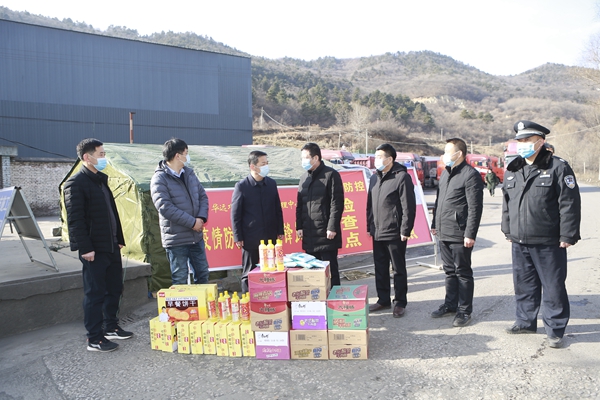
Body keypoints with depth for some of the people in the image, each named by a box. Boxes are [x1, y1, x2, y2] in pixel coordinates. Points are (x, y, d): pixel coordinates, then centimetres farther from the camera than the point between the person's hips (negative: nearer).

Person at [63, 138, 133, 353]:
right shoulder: (76, 183, -11)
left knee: (115, 288, 16)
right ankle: (94, 339, 10)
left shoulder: (101, 179, 15)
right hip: (95, 249, -8)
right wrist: (85, 248, -20)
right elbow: (75, 219, -17)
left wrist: (119, 238, 15)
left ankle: (111, 327, 30)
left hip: (111, 246, 9)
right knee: (95, 293, 0)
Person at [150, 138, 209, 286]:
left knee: (203, 273, 15)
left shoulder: (189, 173, 9)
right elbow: (165, 207, -20)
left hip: (196, 236, 7)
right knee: (180, 279, 4)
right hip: (176, 239, -6)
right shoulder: (159, 178, -12)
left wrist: (201, 217, -8)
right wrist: (192, 222, -18)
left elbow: (203, 195, 10)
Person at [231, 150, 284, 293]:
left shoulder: (271, 184, 5)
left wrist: (280, 231, 10)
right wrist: (238, 237, -7)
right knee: (249, 273, 7)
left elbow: (278, 209, 12)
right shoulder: (242, 186, -8)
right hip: (250, 238, -4)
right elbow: (235, 214, -6)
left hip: (270, 237, 4)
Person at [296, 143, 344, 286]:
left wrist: (332, 227, -16)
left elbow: (337, 203, -12)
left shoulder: (331, 175, -7)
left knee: (330, 270, 2)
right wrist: (299, 226, 9)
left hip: (326, 234, -6)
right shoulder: (304, 177, 14)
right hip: (308, 235, 7)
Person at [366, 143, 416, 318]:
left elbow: (409, 207, -15)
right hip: (377, 234, 7)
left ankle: (400, 302, 18)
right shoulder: (375, 178, 13)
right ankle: (383, 300, 28)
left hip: (395, 234, -7)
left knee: (398, 270, 6)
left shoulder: (402, 177, -11)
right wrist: (369, 227, 14)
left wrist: (405, 231, -17)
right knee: (380, 268, 15)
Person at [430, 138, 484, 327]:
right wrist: (435, 224, 19)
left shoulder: (470, 175, -12)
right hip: (444, 233, 8)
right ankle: (450, 304, 30)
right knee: (449, 271, 17)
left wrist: (470, 234, -19)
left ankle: (465, 310, 14)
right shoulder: (445, 173, 16)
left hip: (459, 234, -8)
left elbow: (475, 207, -17)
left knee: (463, 272, 3)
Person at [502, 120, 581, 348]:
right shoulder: (512, 170, 11)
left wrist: (567, 236, -13)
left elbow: (569, 204, -10)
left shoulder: (557, 167, -7)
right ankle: (525, 321, 32)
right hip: (519, 243, 6)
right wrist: (508, 230, 16)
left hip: (549, 243, -6)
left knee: (553, 287, 4)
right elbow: (506, 203, 18)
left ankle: (555, 330, 18)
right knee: (523, 285, 16)